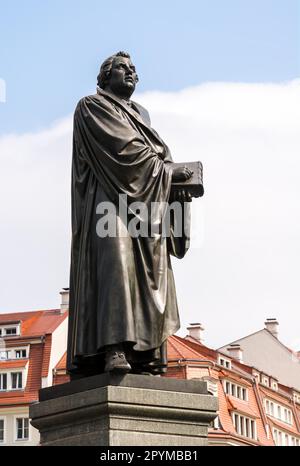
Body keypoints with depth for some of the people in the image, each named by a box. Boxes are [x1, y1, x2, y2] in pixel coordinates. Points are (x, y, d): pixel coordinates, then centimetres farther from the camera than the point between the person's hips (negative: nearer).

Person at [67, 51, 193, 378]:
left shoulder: (140, 115, 29)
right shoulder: (92, 107, 5)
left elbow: (154, 155, 19)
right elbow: (122, 148, -9)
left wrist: (174, 185, -1)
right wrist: (167, 170, -8)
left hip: (144, 201, 8)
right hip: (109, 197, -8)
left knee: (147, 276, -4)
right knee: (114, 263, -25)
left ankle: (143, 356, -11)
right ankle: (113, 350, -37)